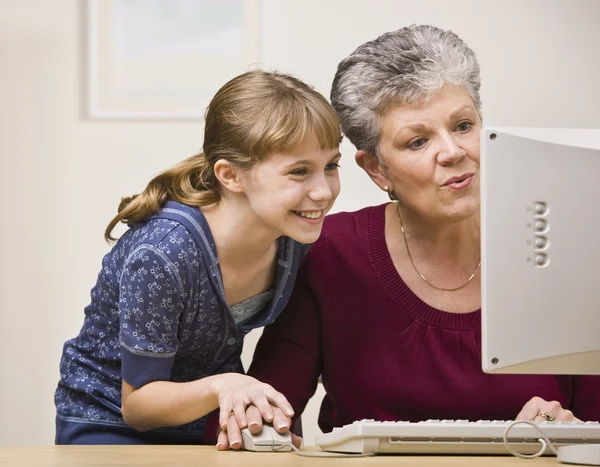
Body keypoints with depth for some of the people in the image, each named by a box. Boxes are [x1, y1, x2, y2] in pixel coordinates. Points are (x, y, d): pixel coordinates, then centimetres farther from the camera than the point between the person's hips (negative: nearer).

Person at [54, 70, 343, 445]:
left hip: (211, 421, 5)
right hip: (111, 425, -4)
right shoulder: (161, 254, -30)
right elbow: (137, 404, -20)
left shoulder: (298, 235, -11)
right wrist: (221, 386, -37)